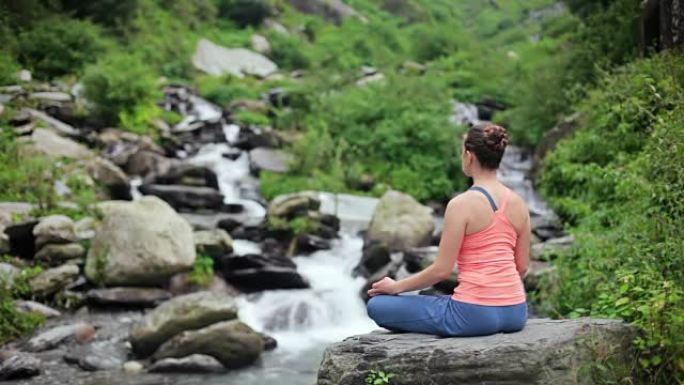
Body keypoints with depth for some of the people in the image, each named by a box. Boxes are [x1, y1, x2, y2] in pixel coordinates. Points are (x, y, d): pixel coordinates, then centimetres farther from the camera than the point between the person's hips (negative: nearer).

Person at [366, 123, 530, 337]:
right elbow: (522, 267, 12)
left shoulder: (462, 204, -13)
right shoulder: (519, 204, 5)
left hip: (474, 314, -8)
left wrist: (396, 287, 3)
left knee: (378, 306, 7)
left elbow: (441, 270, -12)